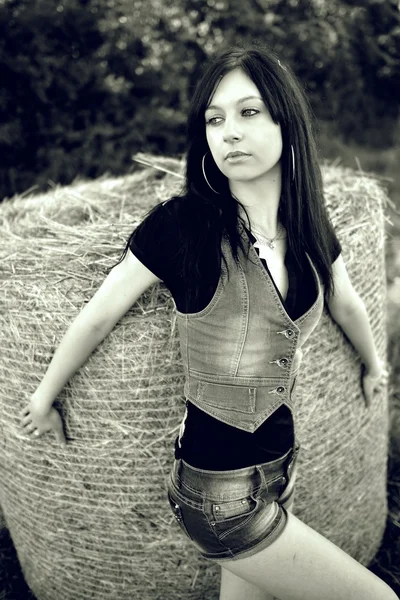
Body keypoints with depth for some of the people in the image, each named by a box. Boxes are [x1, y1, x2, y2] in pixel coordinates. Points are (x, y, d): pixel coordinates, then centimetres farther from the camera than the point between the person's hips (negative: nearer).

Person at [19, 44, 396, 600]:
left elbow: (347, 304, 17)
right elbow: (96, 318, -7)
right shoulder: (181, 224, -17)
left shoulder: (309, 225, -1)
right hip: (221, 491, -5)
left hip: (282, 464, 5)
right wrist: (43, 401, 5)